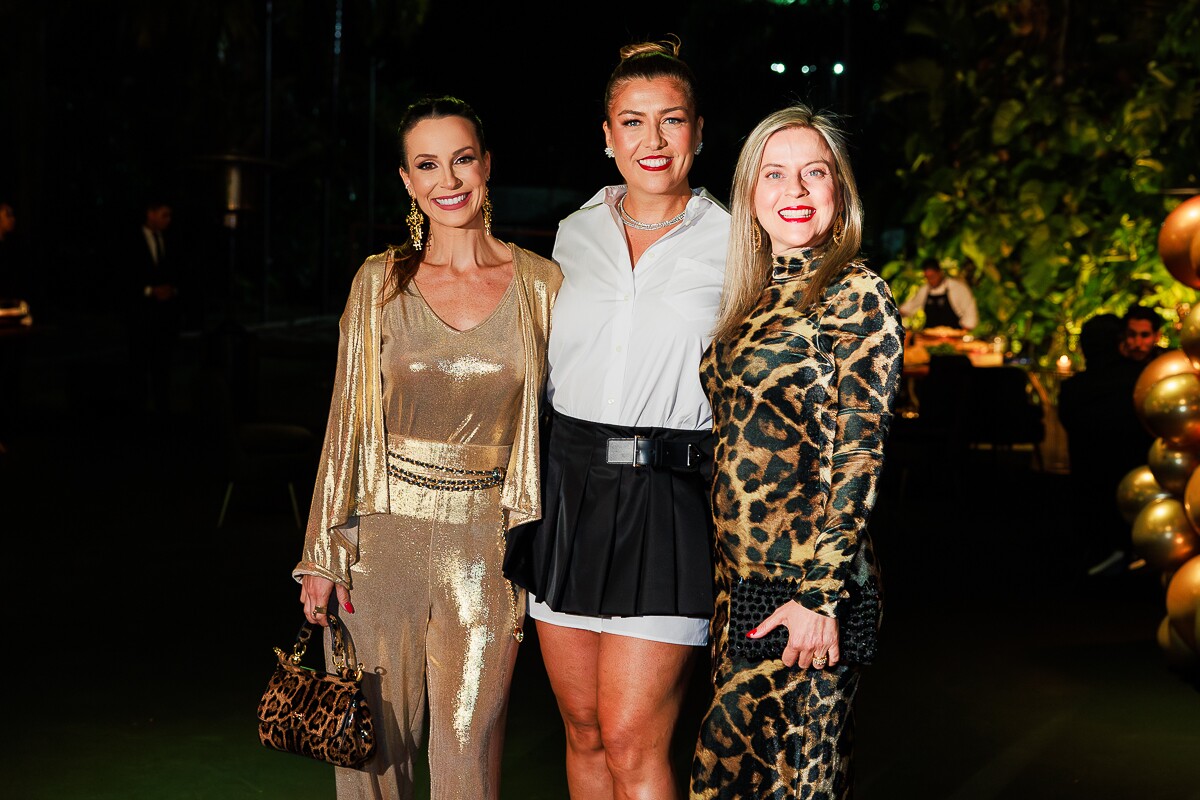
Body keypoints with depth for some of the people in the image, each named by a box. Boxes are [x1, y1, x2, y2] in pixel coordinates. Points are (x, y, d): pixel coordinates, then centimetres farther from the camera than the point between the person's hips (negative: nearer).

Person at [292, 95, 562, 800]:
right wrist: (322, 555, 3)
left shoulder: (541, 283, 2)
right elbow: (348, 421, 6)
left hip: (486, 548, 0)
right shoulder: (380, 282, 3)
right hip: (383, 537, 1)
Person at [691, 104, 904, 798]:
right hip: (743, 583, 8)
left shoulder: (855, 293, -9)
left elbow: (858, 455, -14)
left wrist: (820, 594, -17)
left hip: (805, 589, -8)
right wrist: (732, 578, 14)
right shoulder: (755, 297, 14)